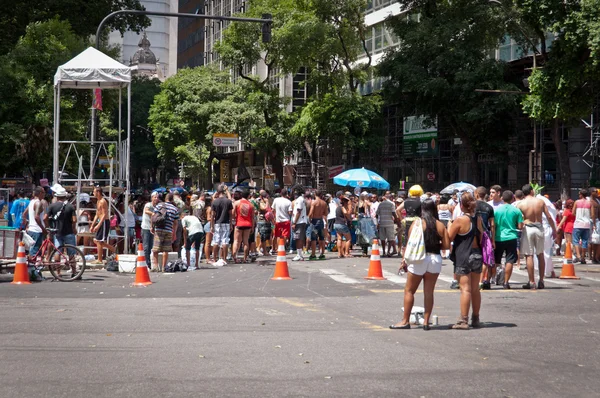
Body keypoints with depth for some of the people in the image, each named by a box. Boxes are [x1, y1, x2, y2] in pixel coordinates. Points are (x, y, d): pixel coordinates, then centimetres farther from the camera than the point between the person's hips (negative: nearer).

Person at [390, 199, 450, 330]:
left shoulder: (417, 223, -5)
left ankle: (405, 321, 10)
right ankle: (426, 322, 10)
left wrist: (405, 259, 2)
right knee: (429, 292, 10)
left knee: (409, 290, 8)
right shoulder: (440, 225, 3)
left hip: (419, 259, -3)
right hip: (435, 258, 3)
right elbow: (446, 245, 1)